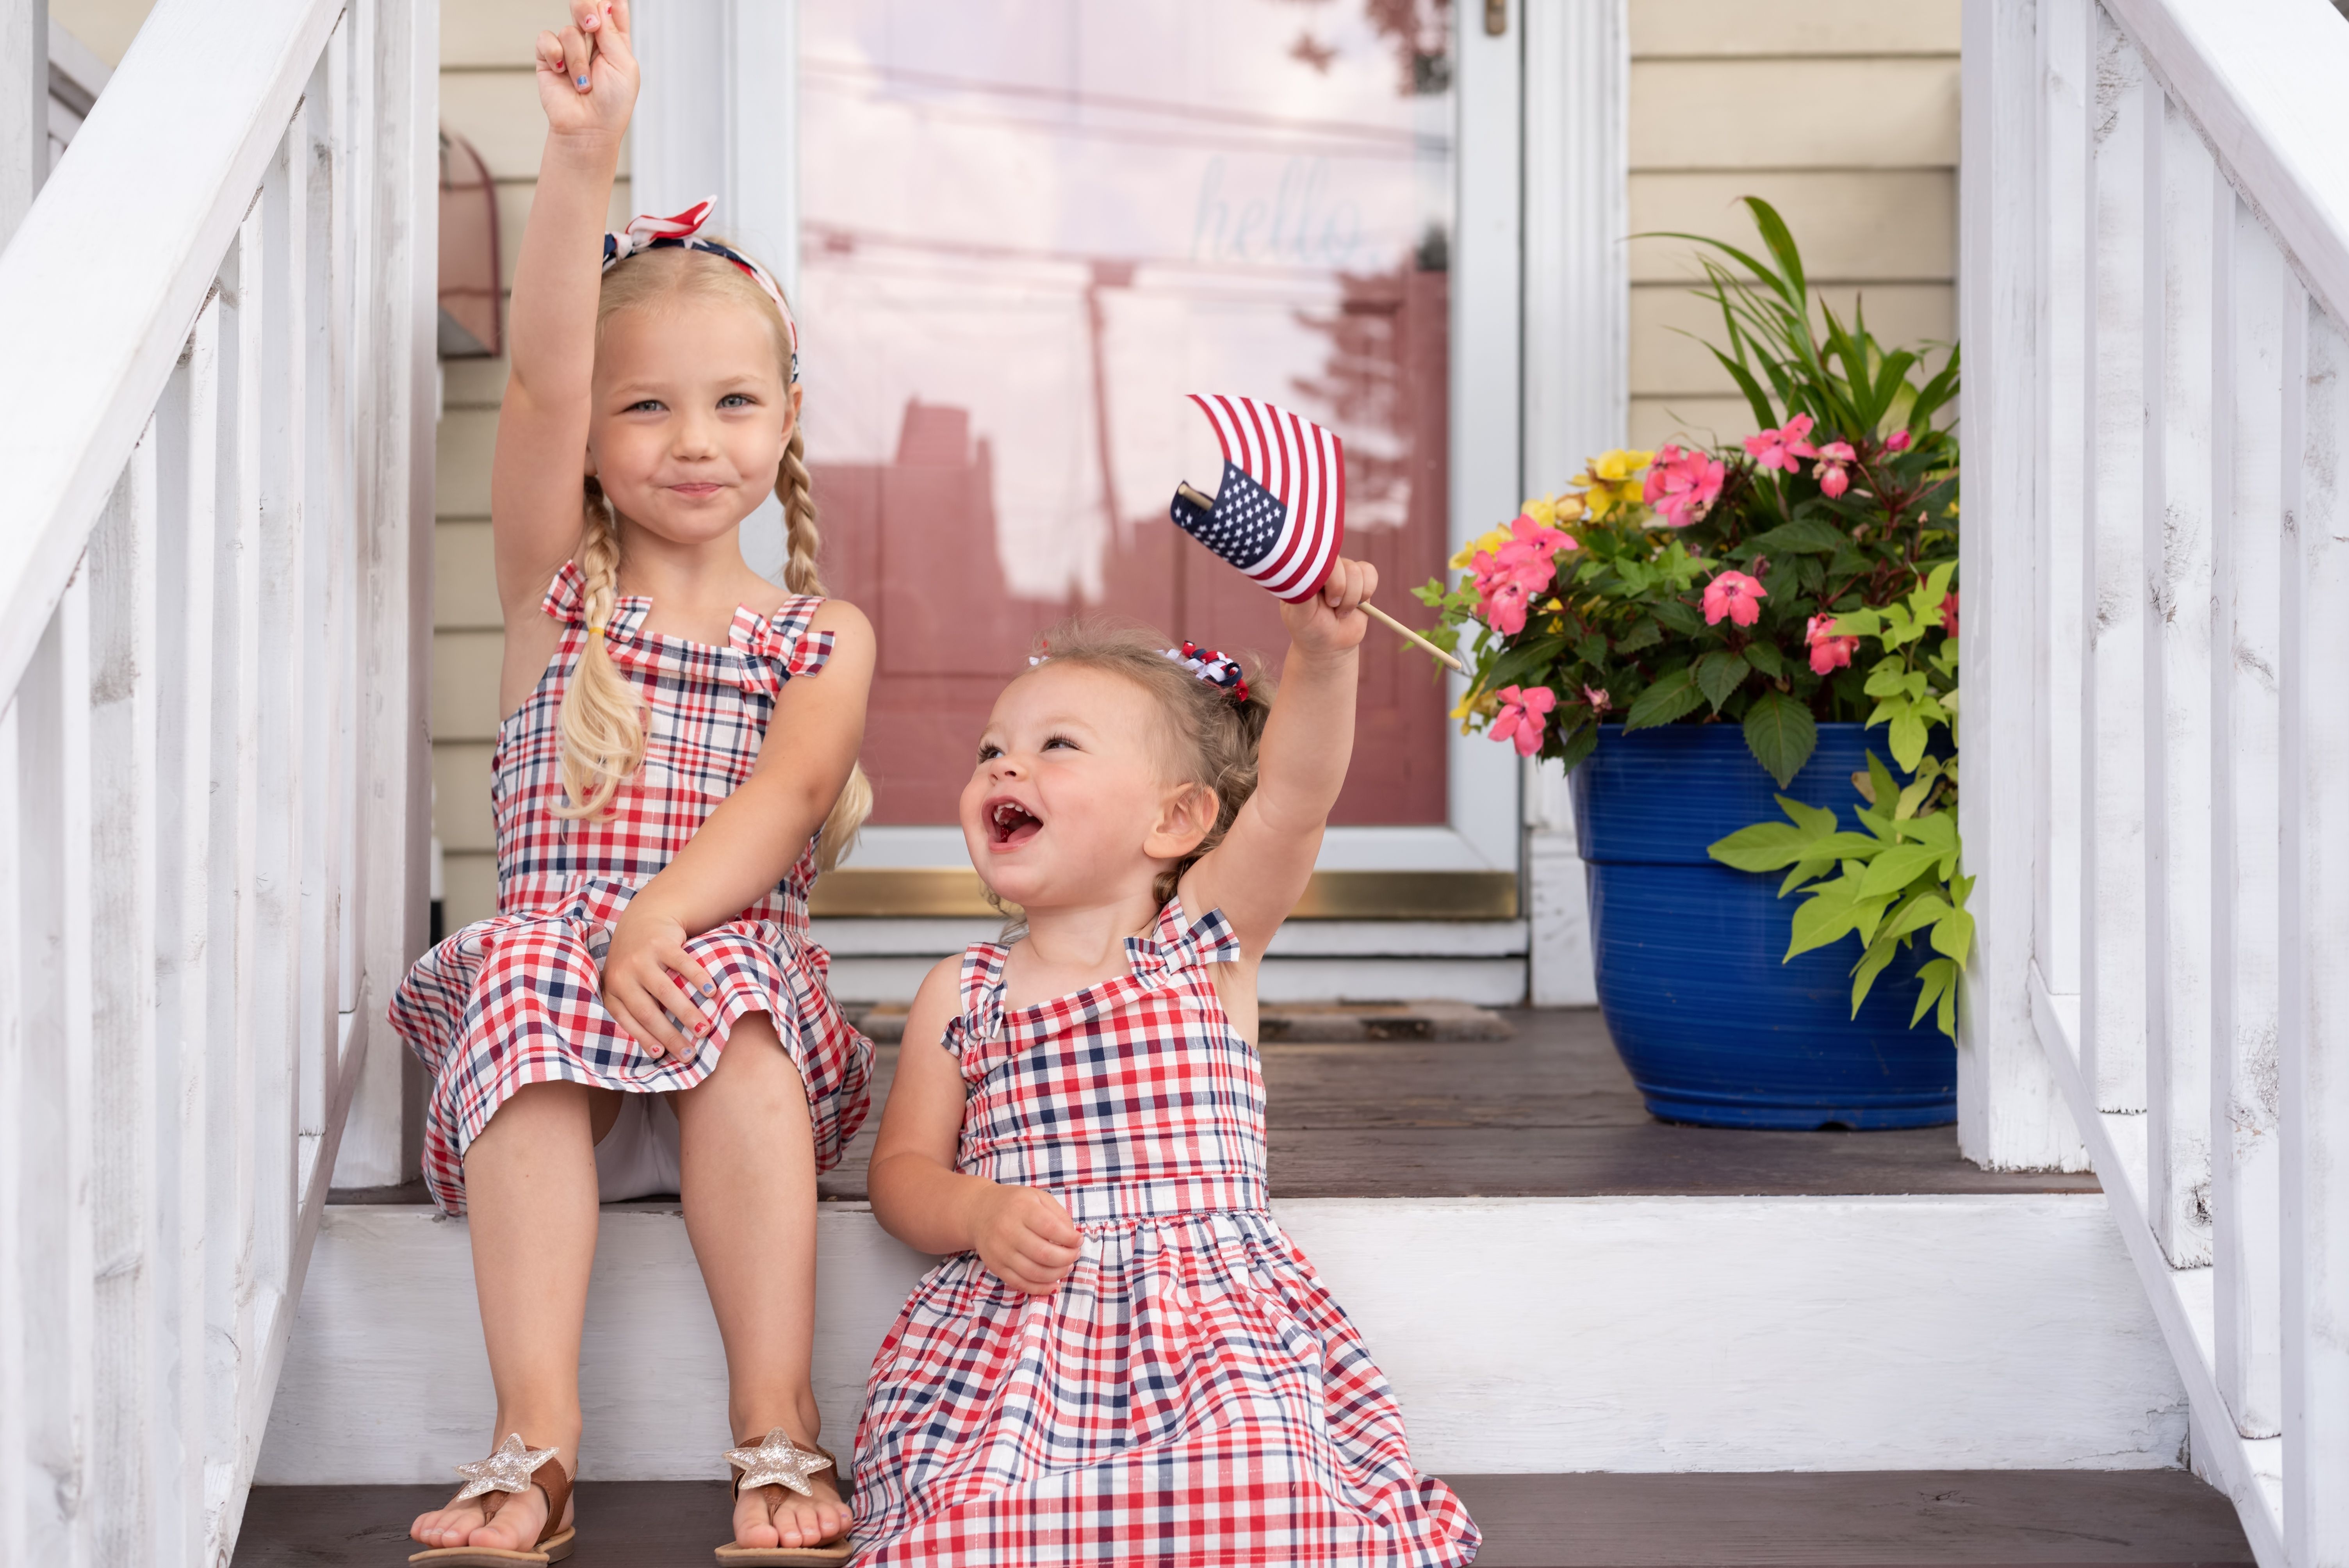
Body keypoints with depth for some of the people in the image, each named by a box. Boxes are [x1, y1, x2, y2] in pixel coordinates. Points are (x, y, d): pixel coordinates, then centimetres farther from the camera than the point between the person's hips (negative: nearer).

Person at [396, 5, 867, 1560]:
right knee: (523, 974, -32)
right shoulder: (555, 588, 10)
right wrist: (582, 162, -20)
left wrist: (663, 921, -27)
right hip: (552, 953, 0)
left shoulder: (825, 636, 11)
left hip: (734, 958, 0)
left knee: (738, 1006, -33)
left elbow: (782, 799, -7)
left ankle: (778, 1422, -31)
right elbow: (543, 382, -6)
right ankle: (537, 1434, -35)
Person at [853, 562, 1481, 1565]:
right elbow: (902, 1168, 12)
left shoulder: (1207, 942, 8)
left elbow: (1290, 797, -8)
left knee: (1262, 1487, -28)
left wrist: (1322, 653, -25)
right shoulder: (961, 995, 14)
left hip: (1210, 1313, 0)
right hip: (1015, 1323, 1)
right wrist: (977, 1211, -11)